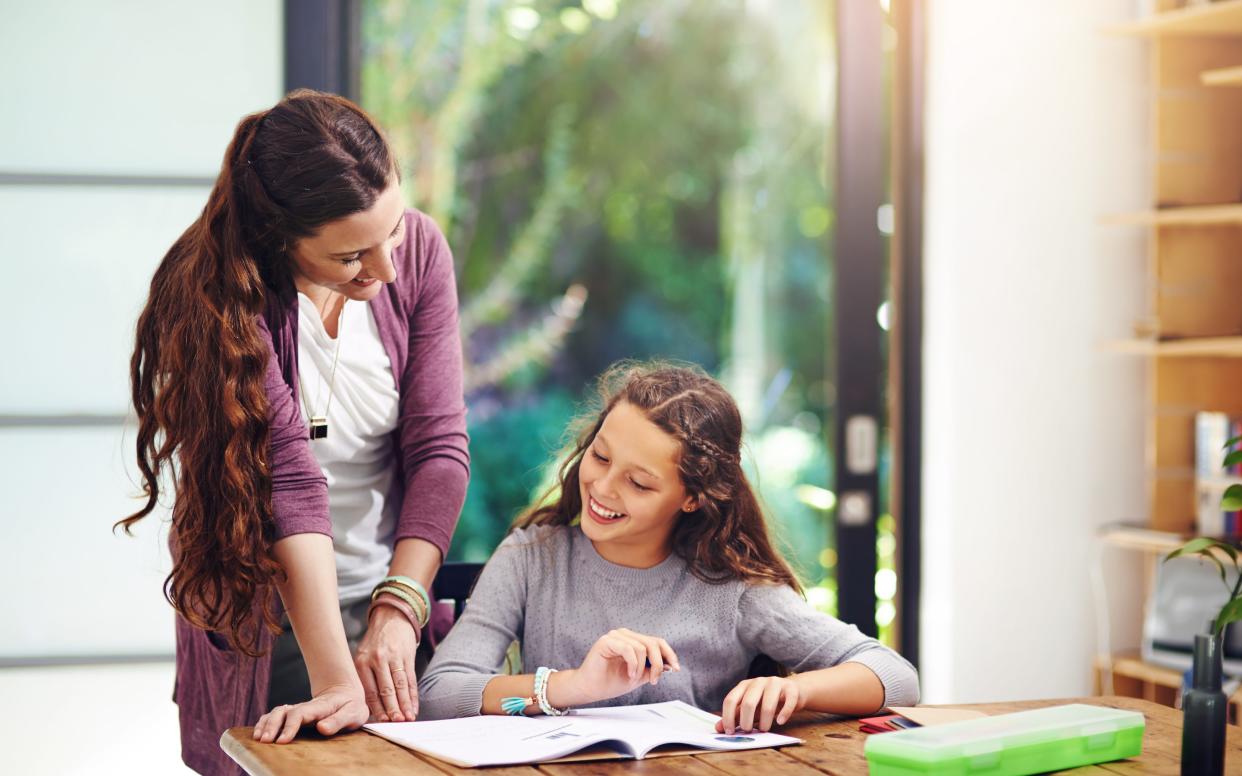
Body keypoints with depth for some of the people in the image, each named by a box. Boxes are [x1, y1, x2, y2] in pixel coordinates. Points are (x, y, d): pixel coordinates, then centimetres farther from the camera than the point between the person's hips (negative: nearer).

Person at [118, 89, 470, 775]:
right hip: (269, 627, -3)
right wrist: (335, 681, -32)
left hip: (392, 598, 4)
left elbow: (439, 446, -10)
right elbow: (288, 479, -29)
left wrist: (397, 613, -21)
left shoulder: (420, 250, -9)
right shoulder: (215, 291, -21)